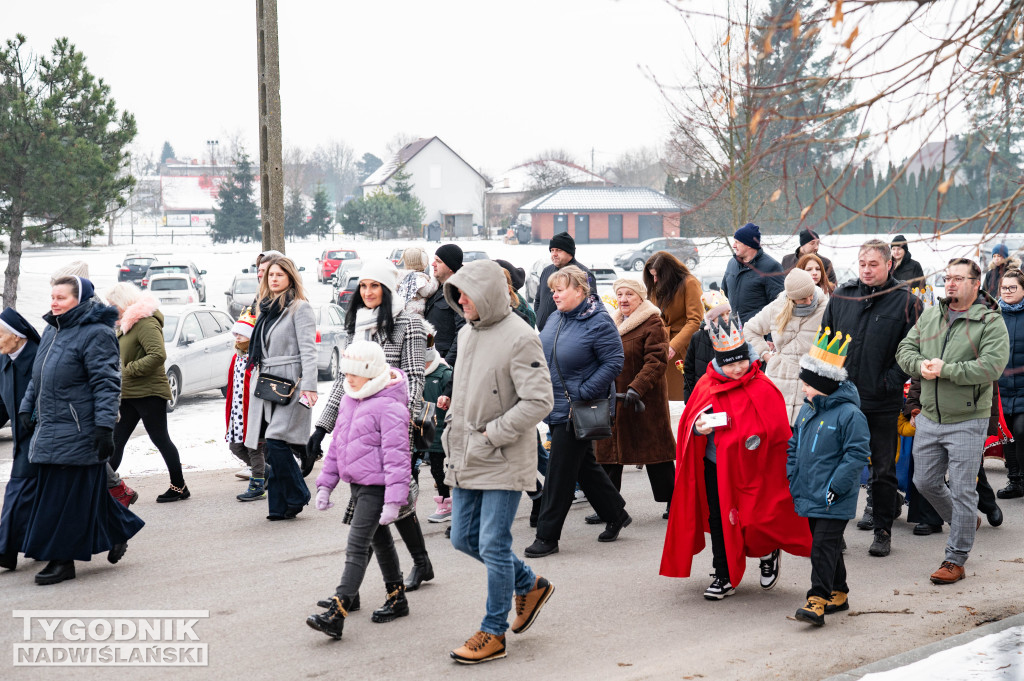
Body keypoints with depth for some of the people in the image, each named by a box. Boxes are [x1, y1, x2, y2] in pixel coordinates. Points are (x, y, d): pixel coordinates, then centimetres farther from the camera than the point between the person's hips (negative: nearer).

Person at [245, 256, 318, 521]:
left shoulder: (300, 308, -4)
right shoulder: (267, 308, 19)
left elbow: (308, 349, -11)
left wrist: (308, 385, -20)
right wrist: (256, 382, 21)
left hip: (289, 384, -7)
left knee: (276, 442, -17)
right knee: (270, 448, 3)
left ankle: (297, 496, -3)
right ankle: (278, 506, 6)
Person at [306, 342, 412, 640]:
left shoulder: (389, 407, -18)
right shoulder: (349, 401, 10)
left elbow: (396, 456, -21)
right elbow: (336, 444, 19)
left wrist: (393, 500, -24)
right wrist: (325, 484, 17)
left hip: (376, 487, -9)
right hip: (357, 484, 9)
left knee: (356, 546, -15)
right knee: (380, 541, 20)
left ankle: (336, 615, -22)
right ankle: (397, 599, 34)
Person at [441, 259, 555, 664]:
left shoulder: (520, 338, -17)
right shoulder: (467, 333, 10)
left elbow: (539, 401, -21)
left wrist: (490, 436, -19)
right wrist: (455, 430, 11)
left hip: (503, 462, -9)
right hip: (466, 461, 9)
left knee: (493, 545, -4)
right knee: (463, 539, 14)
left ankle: (493, 634, 9)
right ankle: (530, 585, 34)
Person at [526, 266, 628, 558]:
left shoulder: (598, 323, -15)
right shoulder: (556, 318, 8)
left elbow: (614, 362, -17)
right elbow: (544, 356, 20)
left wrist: (583, 392, -21)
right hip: (556, 407, 8)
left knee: (560, 472, -4)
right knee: (584, 465, 17)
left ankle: (548, 536, 2)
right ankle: (616, 515, 33)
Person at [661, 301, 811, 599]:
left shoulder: (762, 389, -6)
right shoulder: (706, 385, 3)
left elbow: (777, 428, -7)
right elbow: (688, 420, 8)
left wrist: (756, 438, -24)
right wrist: (698, 427, -15)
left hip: (750, 468, -4)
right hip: (714, 466, 4)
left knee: (751, 519, -3)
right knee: (718, 520, 8)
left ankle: (769, 553, 29)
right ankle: (724, 577, 20)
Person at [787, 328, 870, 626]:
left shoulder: (849, 414, -15)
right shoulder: (806, 412, 10)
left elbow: (857, 454, -17)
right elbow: (793, 447, 20)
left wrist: (834, 487, -19)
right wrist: (793, 479, 10)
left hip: (834, 502, -8)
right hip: (809, 498, 8)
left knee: (823, 547, -12)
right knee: (823, 545, 16)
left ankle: (818, 600, -14)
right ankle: (838, 593, 29)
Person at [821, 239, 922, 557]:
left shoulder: (905, 301, -4)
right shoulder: (841, 296, 6)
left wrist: (890, 382, -13)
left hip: (883, 402, -3)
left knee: (883, 469, 7)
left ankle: (882, 531, 17)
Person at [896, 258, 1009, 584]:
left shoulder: (990, 323, -9)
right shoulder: (929, 316, 9)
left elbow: (992, 366, -20)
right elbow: (905, 349, 9)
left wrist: (945, 369, -22)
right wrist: (920, 365, -13)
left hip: (967, 422, -6)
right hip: (929, 418, 6)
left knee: (962, 490, -2)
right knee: (925, 482, 14)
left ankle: (956, 559, 6)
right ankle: (965, 522, 39)